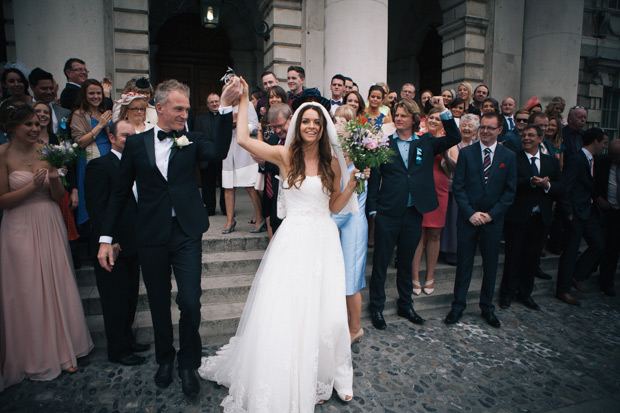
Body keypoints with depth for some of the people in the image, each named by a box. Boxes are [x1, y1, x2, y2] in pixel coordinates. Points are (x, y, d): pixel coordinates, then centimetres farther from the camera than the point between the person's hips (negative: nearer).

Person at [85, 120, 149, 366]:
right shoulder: (100, 166, -10)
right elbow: (96, 208, -16)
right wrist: (109, 242, -19)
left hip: (132, 244, 7)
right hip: (114, 246, -7)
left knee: (130, 297, 17)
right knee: (115, 300, 5)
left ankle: (127, 340, 33)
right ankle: (118, 351, 20)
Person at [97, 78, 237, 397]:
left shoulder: (192, 142, 3)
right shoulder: (137, 143, 4)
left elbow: (219, 151, -20)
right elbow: (120, 192, 6)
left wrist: (225, 108, -28)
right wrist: (106, 238, 5)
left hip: (187, 234, -1)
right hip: (151, 237, 1)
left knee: (190, 303, -3)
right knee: (159, 304, 15)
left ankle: (188, 364, 21)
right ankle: (165, 359, 38)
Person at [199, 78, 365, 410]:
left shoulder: (333, 163, 7)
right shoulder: (285, 156, -1)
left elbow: (335, 207, 10)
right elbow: (243, 139, -11)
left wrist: (354, 179, 0)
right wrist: (244, 100, -2)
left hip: (324, 240, 3)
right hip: (293, 241, -2)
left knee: (325, 313, 6)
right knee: (284, 313, 0)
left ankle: (322, 377, 32)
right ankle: (285, 383, 23)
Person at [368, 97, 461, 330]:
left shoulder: (426, 143, 9)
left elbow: (454, 138, 4)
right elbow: (374, 178, 1)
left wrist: (443, 111, -4)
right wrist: (372, 208, -4)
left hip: (414, 213, 3)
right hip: (388, 213, -2)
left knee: (406, 262, 16)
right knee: (380, 262, 4)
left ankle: (405, 306, 32)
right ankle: (376, 308, 18)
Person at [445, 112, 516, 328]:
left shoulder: (508, 156, 3)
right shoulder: (466, 153, 0)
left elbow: (510, 191, 2)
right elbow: (458, 186, -3)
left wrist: (491, 214, -8)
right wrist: (470, 213, -12)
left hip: (493, 220, 1)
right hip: (468, 218, -1)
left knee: (490, 266, 11)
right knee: (463, 264, 6)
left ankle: (487, 308, 28)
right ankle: (458, 305, 21)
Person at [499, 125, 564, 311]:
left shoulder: (551, 161, 12)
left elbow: (561, 189, 5)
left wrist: (547, 185, -14)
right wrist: (531, 182, -27)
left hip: (541, 218, 4)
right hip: (518, 217, -4)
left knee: (532, 257, 13)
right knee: (513, 256, 4)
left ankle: (525, 293, 28)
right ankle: (507, 293, 19)